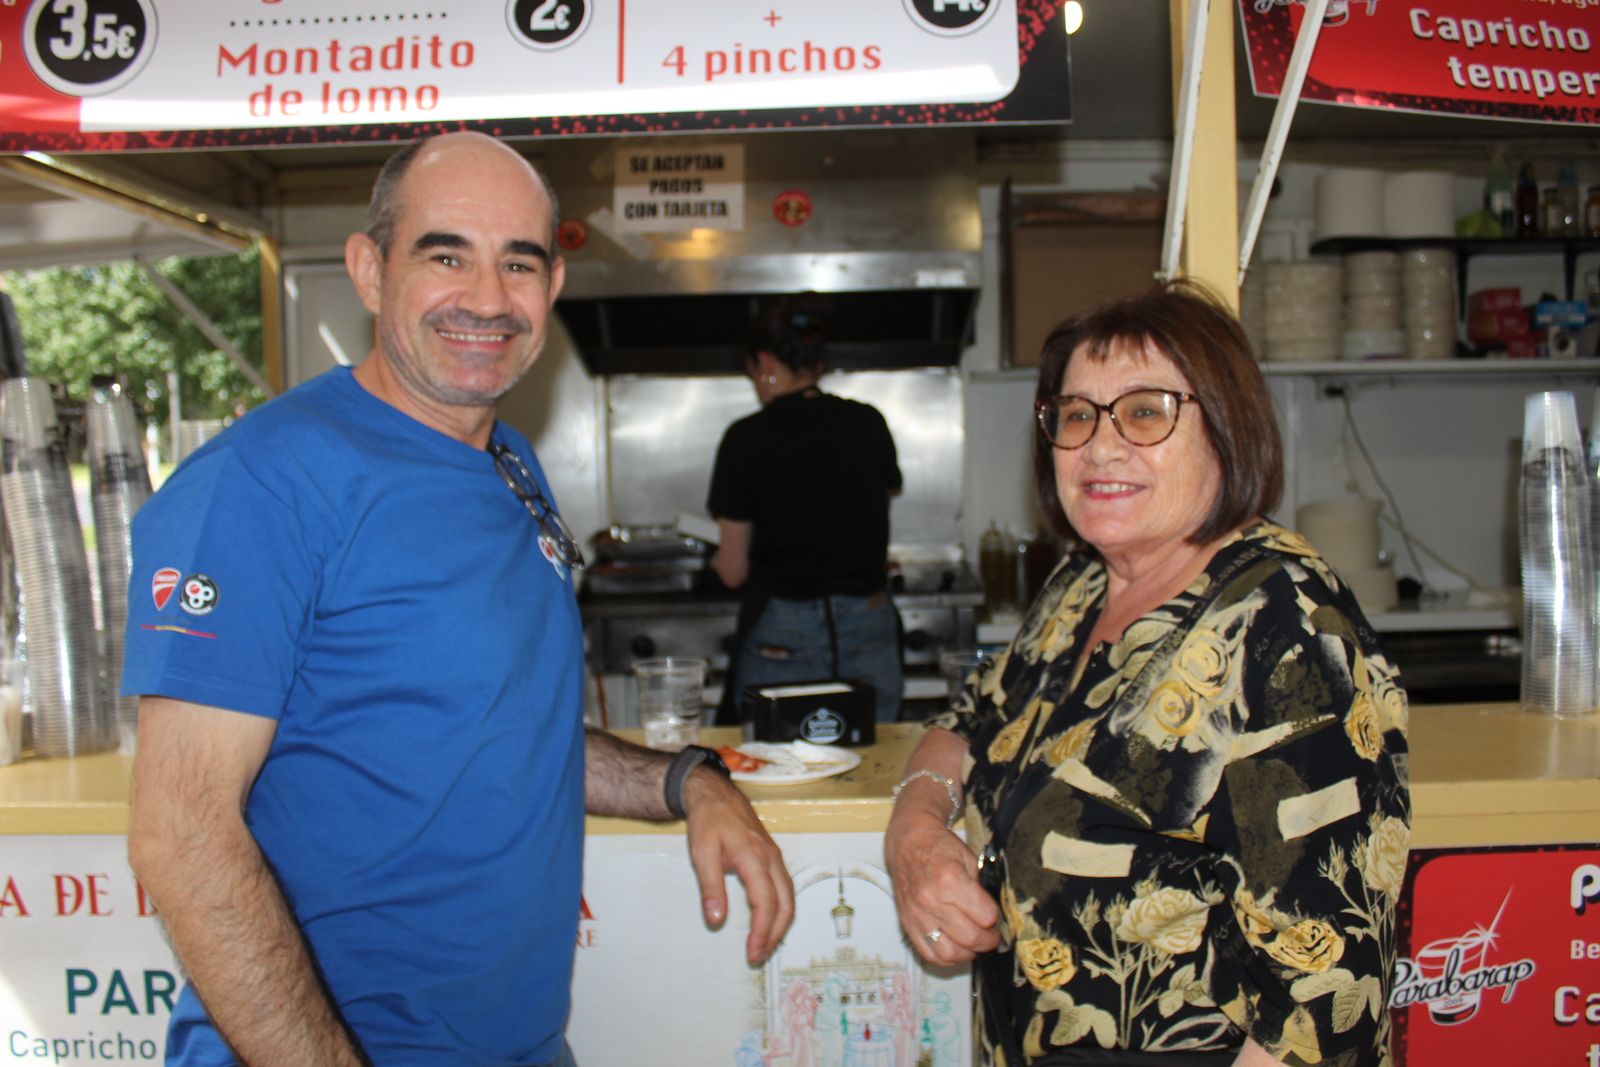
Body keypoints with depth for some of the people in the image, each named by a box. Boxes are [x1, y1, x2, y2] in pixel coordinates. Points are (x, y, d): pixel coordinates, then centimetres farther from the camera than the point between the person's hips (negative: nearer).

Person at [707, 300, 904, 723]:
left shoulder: (747, 438, -7)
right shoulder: (868, 423, 3)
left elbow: (734, 572, -2)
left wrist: (718, 558, 20)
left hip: (781, 640, -3)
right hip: (868, 634, 4)